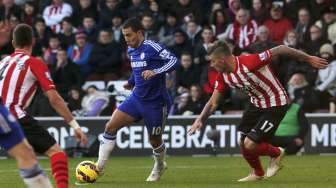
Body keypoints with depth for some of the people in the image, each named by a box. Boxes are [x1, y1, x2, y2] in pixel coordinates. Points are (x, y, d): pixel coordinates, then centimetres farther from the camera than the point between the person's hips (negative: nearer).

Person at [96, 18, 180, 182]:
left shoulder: (152, 48, -18)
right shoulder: (131, 50, 7)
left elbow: (174, 61, -26)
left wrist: (155, 72, -37)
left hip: (155, 103, -6)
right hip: (136, 98, 6)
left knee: (155, 141, 8)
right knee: (111, 126, -10)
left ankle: (159, 166, 40)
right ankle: (99, 167, -5)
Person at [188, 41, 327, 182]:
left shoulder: (250, 62, -31)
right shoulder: (223, 77, -7)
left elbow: (279, 50, -25)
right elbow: (213, 102, 2)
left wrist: (309, 59, -18)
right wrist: (200, 120, -14)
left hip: (275, 105, -8)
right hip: (256, 104, 8)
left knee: (250, 145, -14)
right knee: (243, 143, 8)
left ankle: (276, 154, 17)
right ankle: (257, 174, 35)